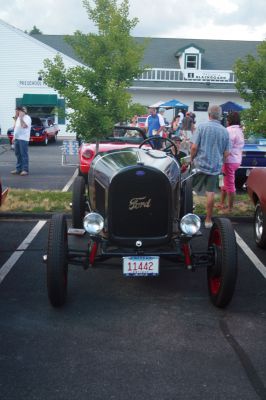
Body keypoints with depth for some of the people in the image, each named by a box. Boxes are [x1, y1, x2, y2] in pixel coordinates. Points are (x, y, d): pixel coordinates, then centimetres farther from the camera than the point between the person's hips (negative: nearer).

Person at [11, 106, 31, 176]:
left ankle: (25, 170, -6)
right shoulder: (18, 118, 19)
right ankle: (18, 169, 16)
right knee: (18, 154, 10)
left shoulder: (27, 118, -8)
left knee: (24, 154, -8)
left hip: (23, 139, -9)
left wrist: (20, 117, -18)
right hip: (17, 138, 9)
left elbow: (24, 126, -24)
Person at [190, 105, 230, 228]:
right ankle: (208, 220, 12)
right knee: (210, 193, 6)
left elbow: (194, 147, -11)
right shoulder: (225, 131, 1)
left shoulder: (202, 126, -8)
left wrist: (192, 159, 5)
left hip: (200, 164, -2)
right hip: (216, 166, 2)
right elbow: (226, 153, 4)